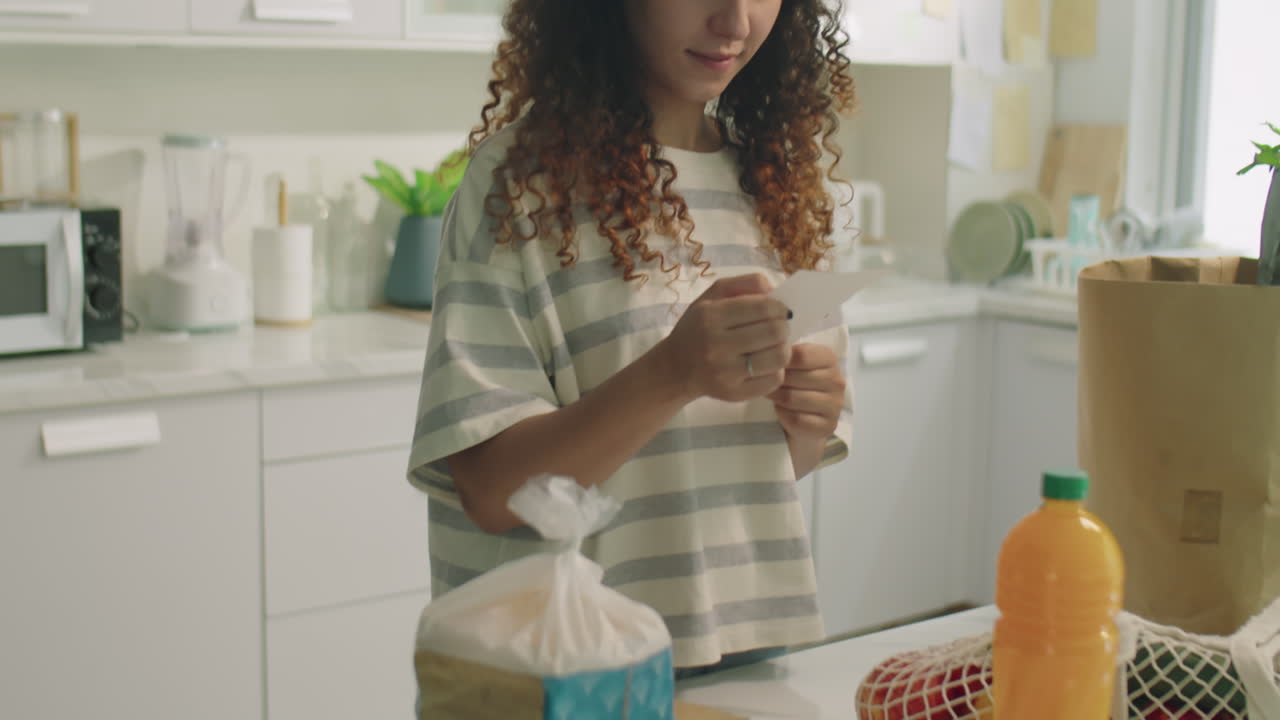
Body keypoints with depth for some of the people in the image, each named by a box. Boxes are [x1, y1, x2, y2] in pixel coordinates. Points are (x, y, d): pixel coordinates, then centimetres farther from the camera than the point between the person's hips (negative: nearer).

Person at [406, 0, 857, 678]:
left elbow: (774, 461, 12)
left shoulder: (776, 174, 4)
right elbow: (489, 489, -17)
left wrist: (811, 422, -10)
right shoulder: (523, 175, -12)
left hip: (751, 636, 5)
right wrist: (672, 374, -30)